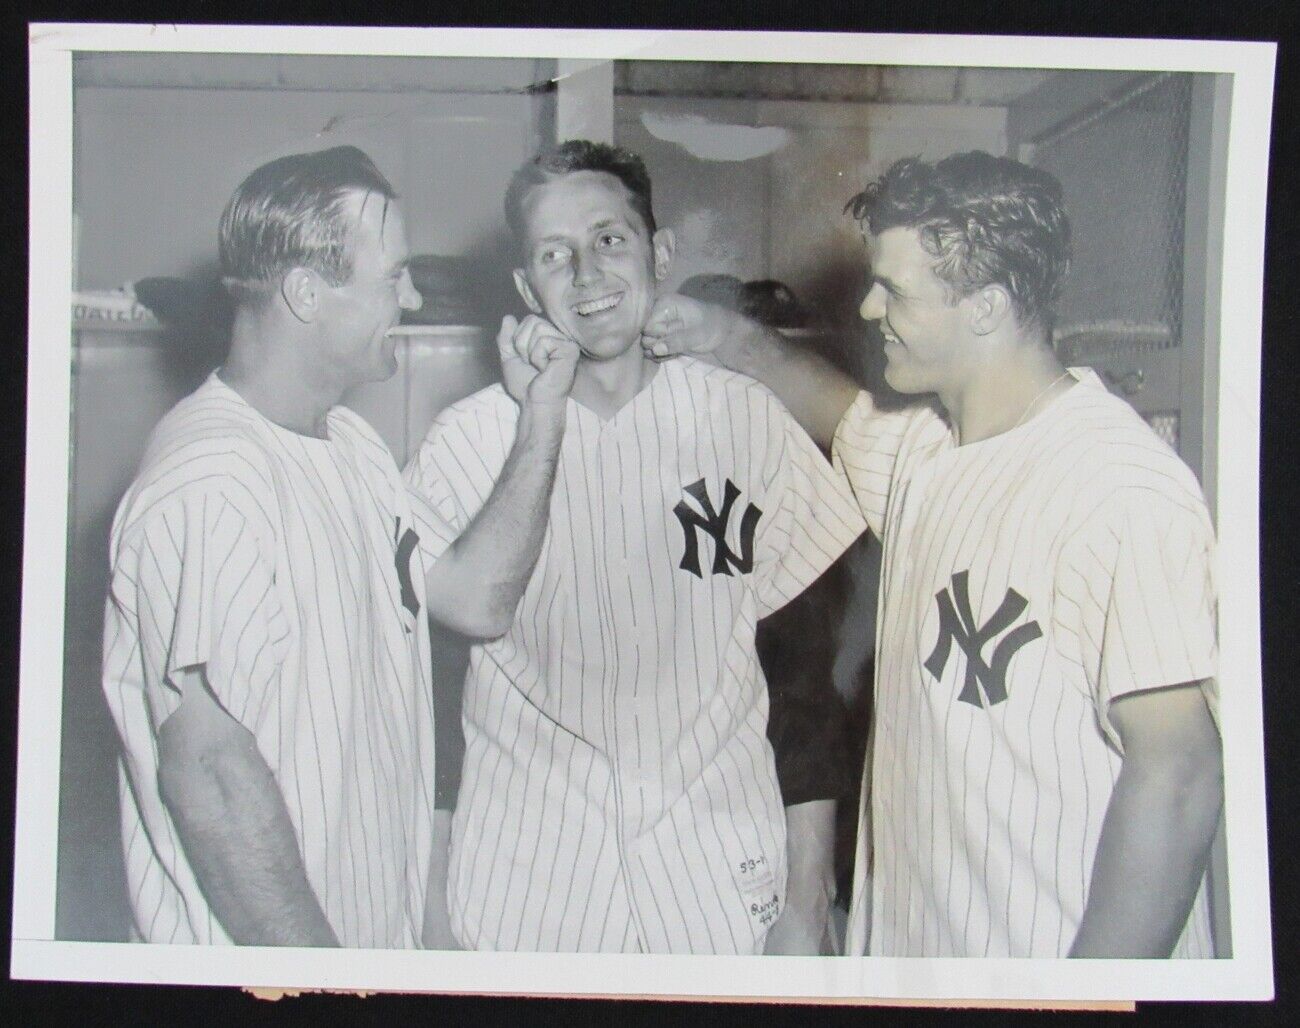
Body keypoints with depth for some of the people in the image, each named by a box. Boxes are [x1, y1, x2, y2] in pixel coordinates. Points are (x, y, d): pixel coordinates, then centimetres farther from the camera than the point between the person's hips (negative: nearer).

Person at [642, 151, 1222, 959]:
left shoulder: (1125, 492, -22)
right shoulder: (925, 448, 4)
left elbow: (1177, 777, -23)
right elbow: (844, 414, 28)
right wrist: (725, 337, 18)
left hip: (1053, 951, -7)